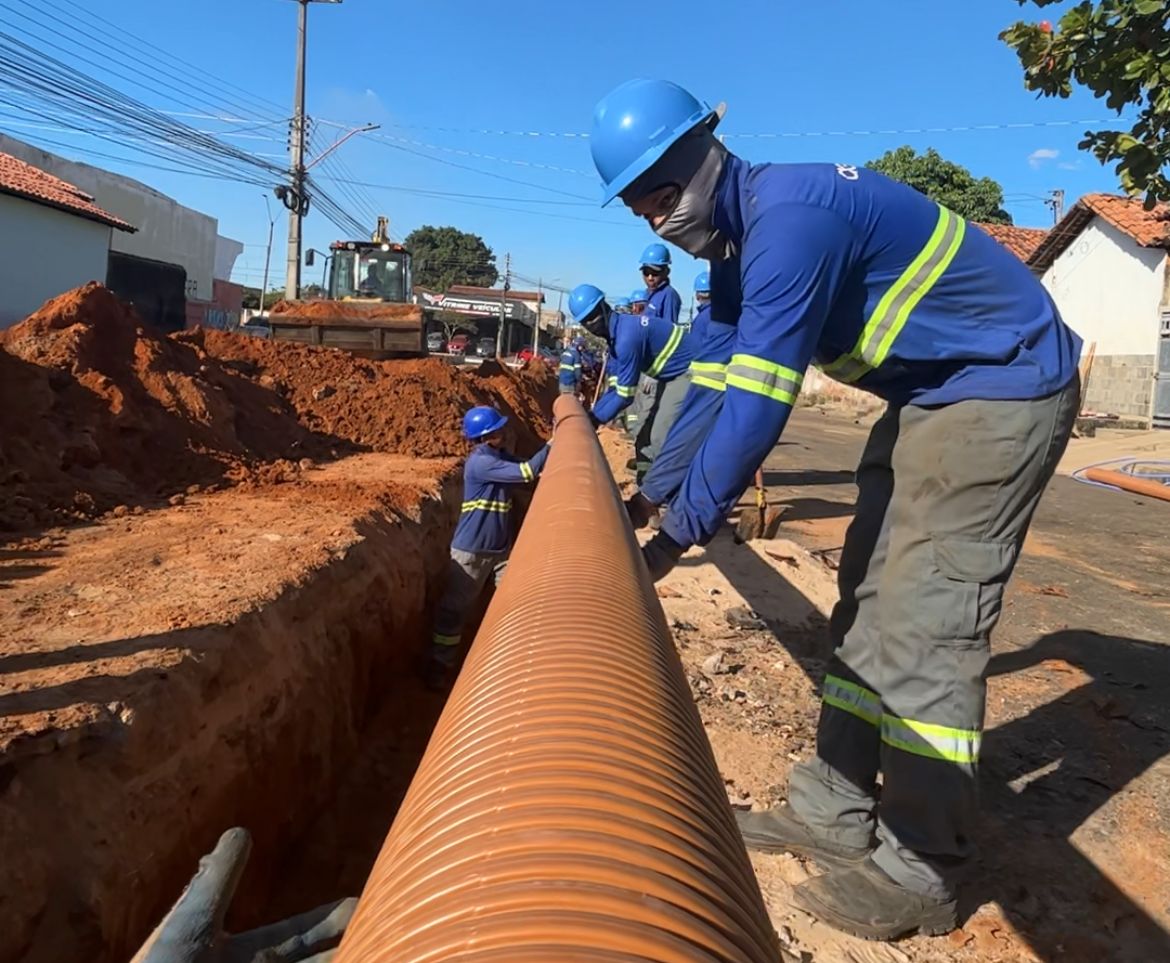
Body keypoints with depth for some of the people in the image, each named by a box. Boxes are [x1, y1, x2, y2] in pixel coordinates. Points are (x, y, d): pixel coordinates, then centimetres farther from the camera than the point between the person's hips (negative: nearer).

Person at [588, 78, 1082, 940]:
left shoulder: (788, 217, -25)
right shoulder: (746, 228, 6)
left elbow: (757, 402, -30)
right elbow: (721, 365, 9)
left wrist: (676, 536, -25)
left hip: (1001, 389, -10)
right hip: (931, 394, 10)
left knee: (923, 623, -11)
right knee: (869, 603, 8)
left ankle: (919, 873, 3)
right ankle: (835, 816, 19)